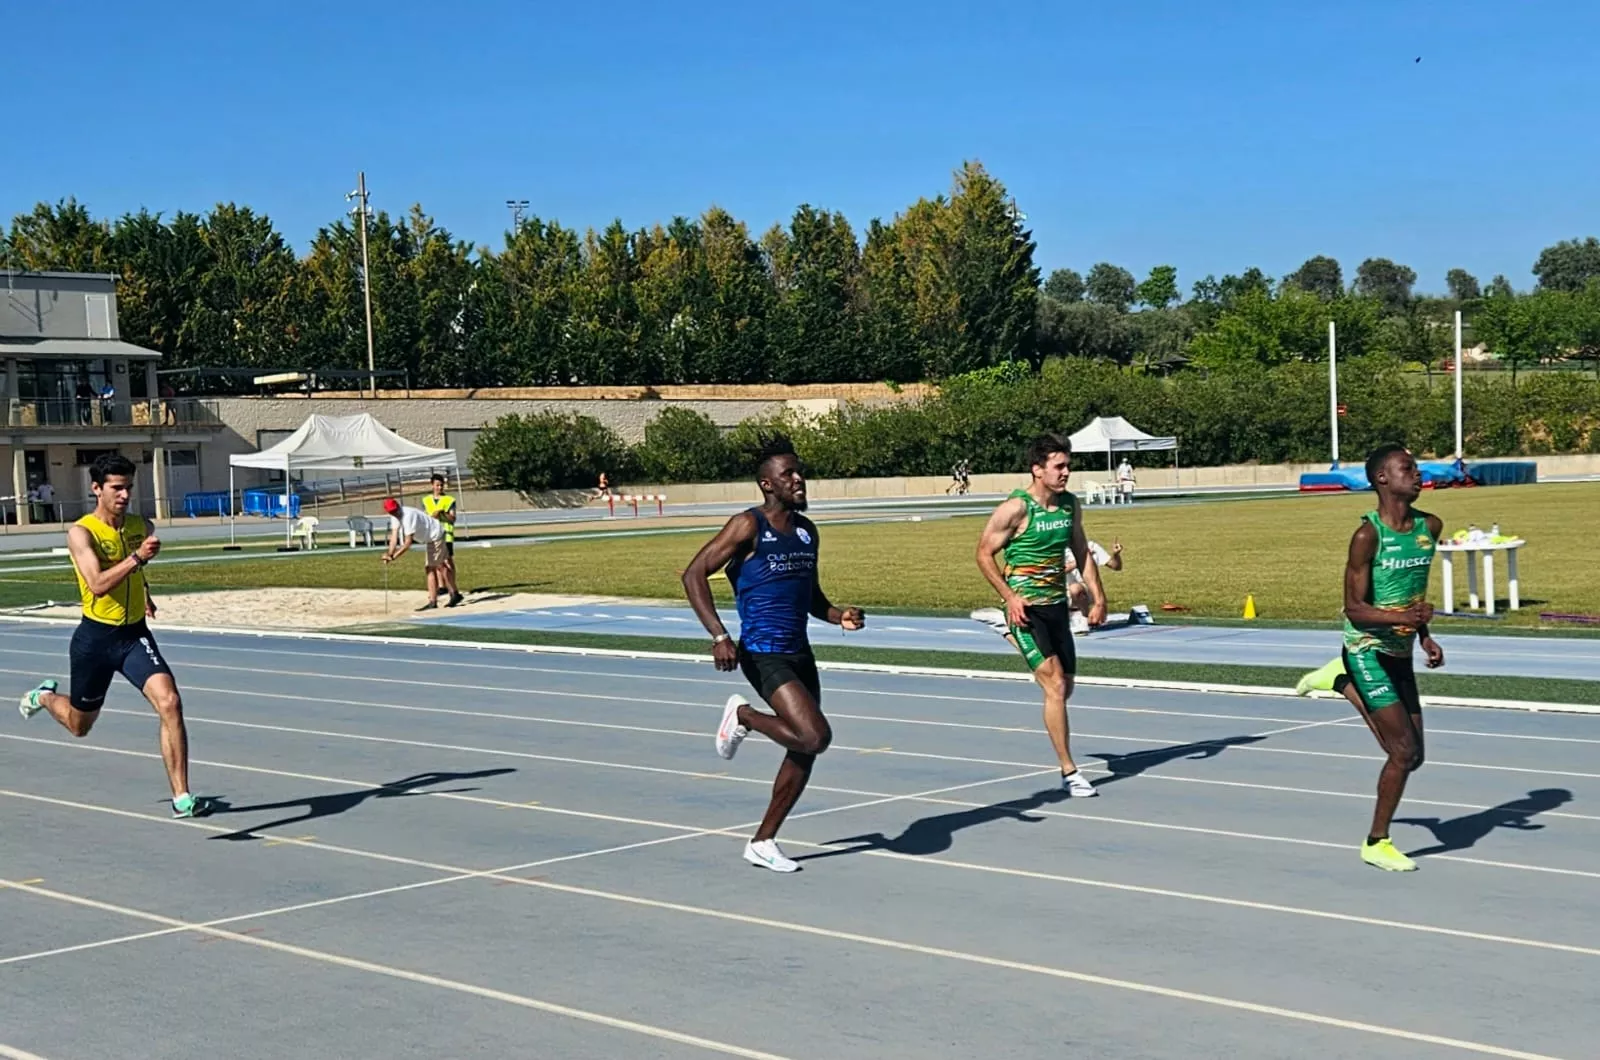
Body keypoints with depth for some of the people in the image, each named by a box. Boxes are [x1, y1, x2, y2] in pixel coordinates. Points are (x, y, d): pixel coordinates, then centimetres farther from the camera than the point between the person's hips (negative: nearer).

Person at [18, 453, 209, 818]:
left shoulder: (141, 527, 2)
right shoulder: (81, 532, -15)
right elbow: (98, 584, -30)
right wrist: (137, 558, -38)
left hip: (135, 634, 3)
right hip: (95, 637, -3)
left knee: (169, 703, -21)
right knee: (79, 725, 18)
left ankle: (182, 798, -17)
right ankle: (45, 696, 55)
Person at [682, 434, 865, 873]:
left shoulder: (807, 531, 12)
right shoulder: (748, 526, -11)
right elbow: (694, 575, -13)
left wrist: (838, 616, 3)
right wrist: (718, 635, -23)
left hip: (800, 651, 8)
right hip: (763, 653, -8)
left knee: (805, 751, 9)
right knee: (815, 736, -20)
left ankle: (763, 842, 21)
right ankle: (742, 715, 7)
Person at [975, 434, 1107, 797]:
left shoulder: (1069, 505, 6)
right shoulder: (1015, 508, -14)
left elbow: (1082, 552, 18)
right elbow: (984, 553, -9)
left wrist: (1098, 597, 10)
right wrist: (1010, 597, -17)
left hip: (1057, 605, 7)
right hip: (1026, 609, -7)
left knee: (1065, 687, 13)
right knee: (1055, 686, -14)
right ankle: (1069, 773, -8)